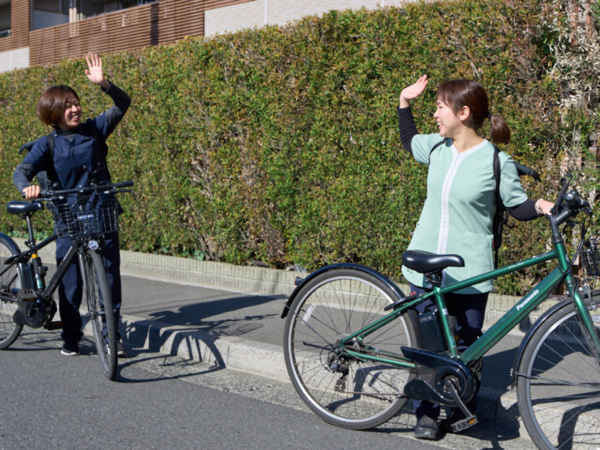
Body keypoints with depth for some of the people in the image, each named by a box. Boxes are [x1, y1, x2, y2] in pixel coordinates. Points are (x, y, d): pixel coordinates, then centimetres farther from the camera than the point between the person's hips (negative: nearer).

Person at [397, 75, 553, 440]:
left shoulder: (497, 161, -11)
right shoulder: (436, 147, 1)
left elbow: (517, 206, -1)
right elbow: (409, 141, 24)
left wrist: (539, 207, -20)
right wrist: (405, 102, 16)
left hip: (469, 271, -4)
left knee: (467, 343, 10)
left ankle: (463, 409, 29)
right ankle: (427, 413, 21)